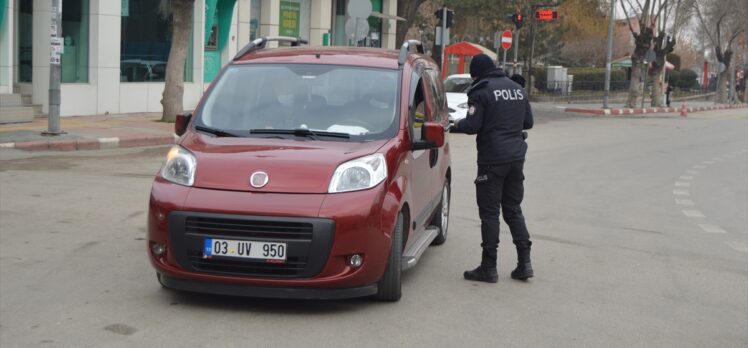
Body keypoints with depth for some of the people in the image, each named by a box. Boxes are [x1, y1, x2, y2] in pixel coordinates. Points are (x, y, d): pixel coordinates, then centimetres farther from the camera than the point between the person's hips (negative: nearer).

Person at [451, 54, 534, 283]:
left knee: (489, 212, -1)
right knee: (513, 209, 14)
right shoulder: (517, 89, 12)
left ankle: (489, 267, 1)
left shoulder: (481, 91, -9)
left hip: (492, 160, -7)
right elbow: (528, 122, 15)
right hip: (516, 157, 7)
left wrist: (456, 125, 4)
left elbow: (472, 125, -15)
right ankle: (524, 262, 12)